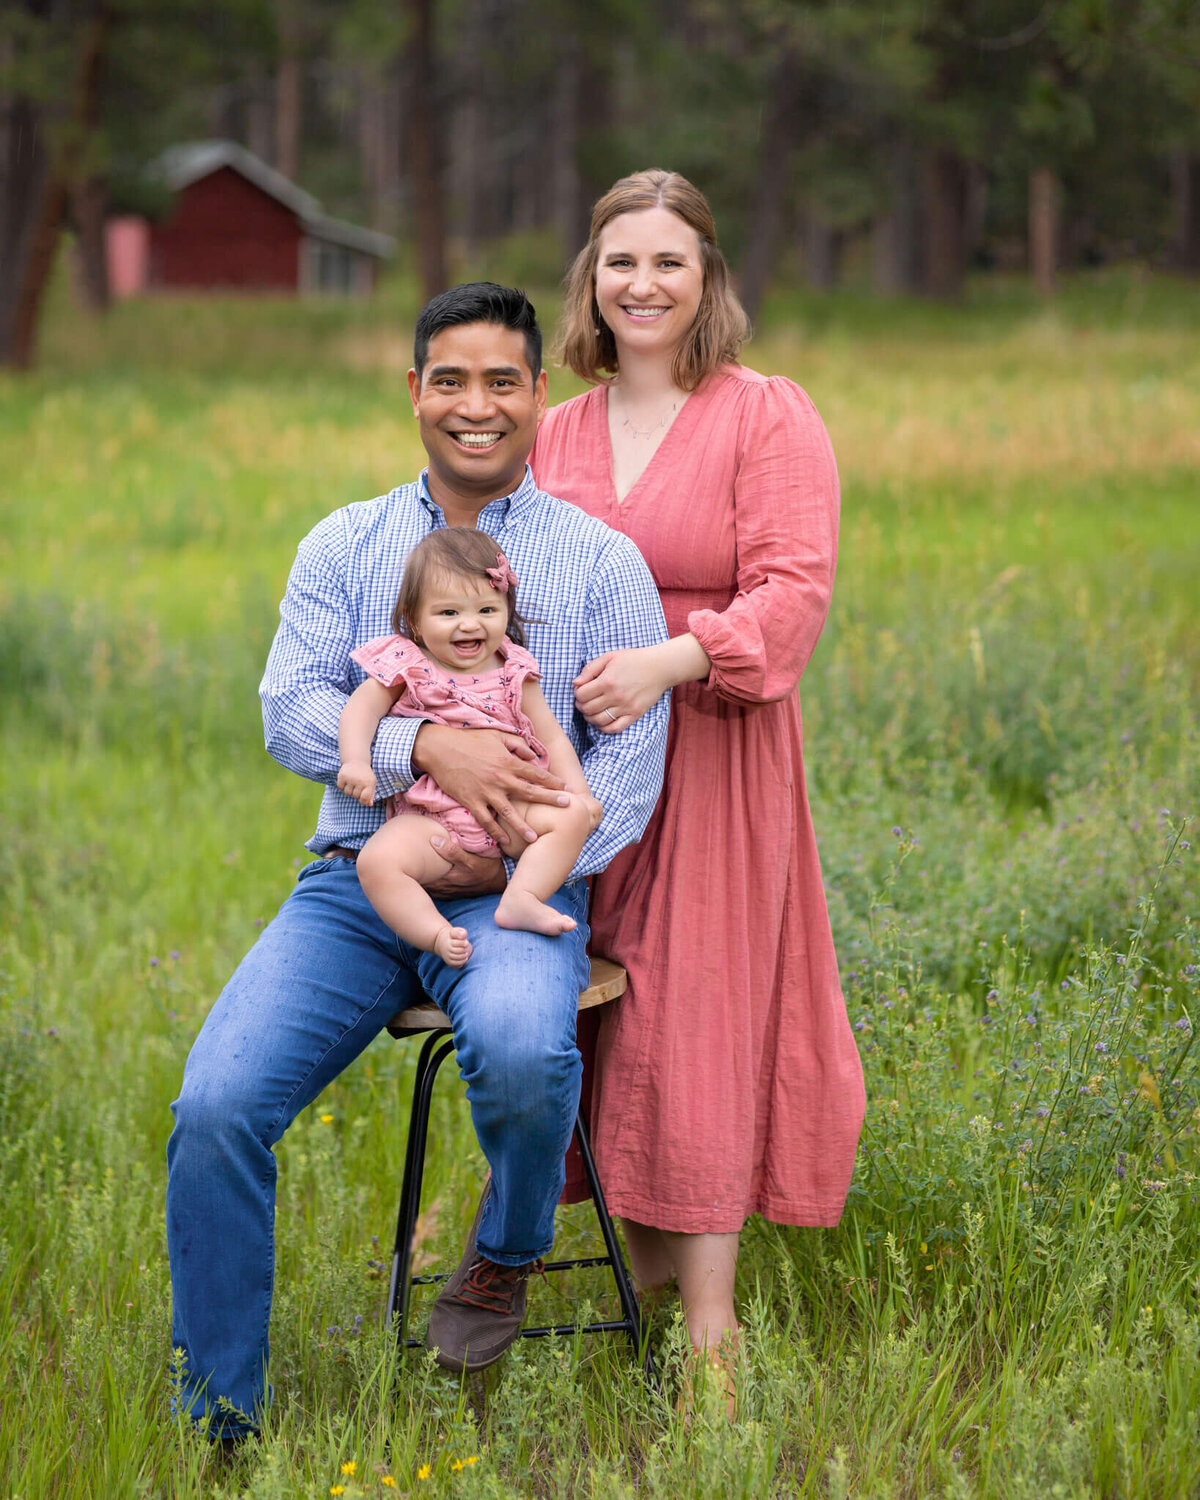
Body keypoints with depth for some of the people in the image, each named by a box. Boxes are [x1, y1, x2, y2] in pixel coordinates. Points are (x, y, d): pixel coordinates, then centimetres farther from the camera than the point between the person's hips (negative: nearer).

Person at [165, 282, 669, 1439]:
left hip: (514, 893, -2)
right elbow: (290, 709, 0)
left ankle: (506, 1250, 0)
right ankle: (219, 1421, -4)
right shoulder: (344, 546, 13)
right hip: (357, 878, 2)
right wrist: (426, 747, -18)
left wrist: (522, 856, -15)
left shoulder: (600, 562, 7)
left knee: (520, 1045, -36)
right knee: (214, 1106, -20)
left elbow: (632, 755, 0)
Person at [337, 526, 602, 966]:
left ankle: (521, 897, -27)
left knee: (572, 815, -22)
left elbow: (551, 737, 12)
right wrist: (356, 762, -22)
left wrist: (578, 791, -3)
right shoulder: (406, 666, 5)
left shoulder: (513, 673, 10)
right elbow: (360, 708, -3)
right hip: (430, 821, -2)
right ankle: (436, 934, -35)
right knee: (377, 861, -29)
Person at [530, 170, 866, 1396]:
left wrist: (667, 662, -27)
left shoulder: (767, 418, -3)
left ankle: (711, 1322, -2)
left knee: (698, 1015, -6)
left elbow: (793, 593, -12)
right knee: (604, 1008, 6)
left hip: (712, 754, -5)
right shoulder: (555, 436, 13)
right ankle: (643, 1266, 21)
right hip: (579, 755, 5)